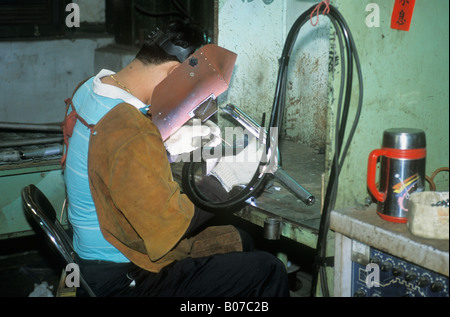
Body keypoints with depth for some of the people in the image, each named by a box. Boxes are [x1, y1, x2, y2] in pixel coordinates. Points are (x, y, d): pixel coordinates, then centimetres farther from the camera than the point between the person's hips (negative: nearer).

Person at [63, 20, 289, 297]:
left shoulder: (90, 88, -1)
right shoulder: (132, 137, -31)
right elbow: (172, 223, -25)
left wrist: (171, 141, 5)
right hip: (122, 279, -10)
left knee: (239, 242, 22)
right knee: (270, 273, -9)